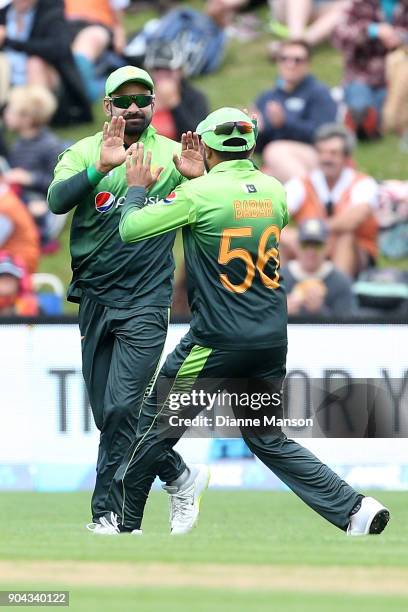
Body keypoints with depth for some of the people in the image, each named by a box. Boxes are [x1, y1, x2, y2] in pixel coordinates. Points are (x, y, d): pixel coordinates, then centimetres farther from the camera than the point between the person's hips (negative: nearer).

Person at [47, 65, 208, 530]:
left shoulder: (171, 156, 2)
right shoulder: (85, 153, 3)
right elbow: (57, 200, -16)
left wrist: (199, 179, -22)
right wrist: (101, 167, -32)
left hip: (144, 303, -3)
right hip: (94, 299, 3)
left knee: (121, 409, -14)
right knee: (107, 416, 8)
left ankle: (105, 515, -7)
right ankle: (179, 475, 27)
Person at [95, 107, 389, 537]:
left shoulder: (199, 193, -13)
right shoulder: (274, 190, 5)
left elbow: (131, 230, -10)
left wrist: (136, 188, 11)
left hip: (219, 341, -6)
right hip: (273, 339, 6)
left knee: (157, 426, 10)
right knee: (268, 438, 17)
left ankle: (122, 521, 18)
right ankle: (354, 509, 5)